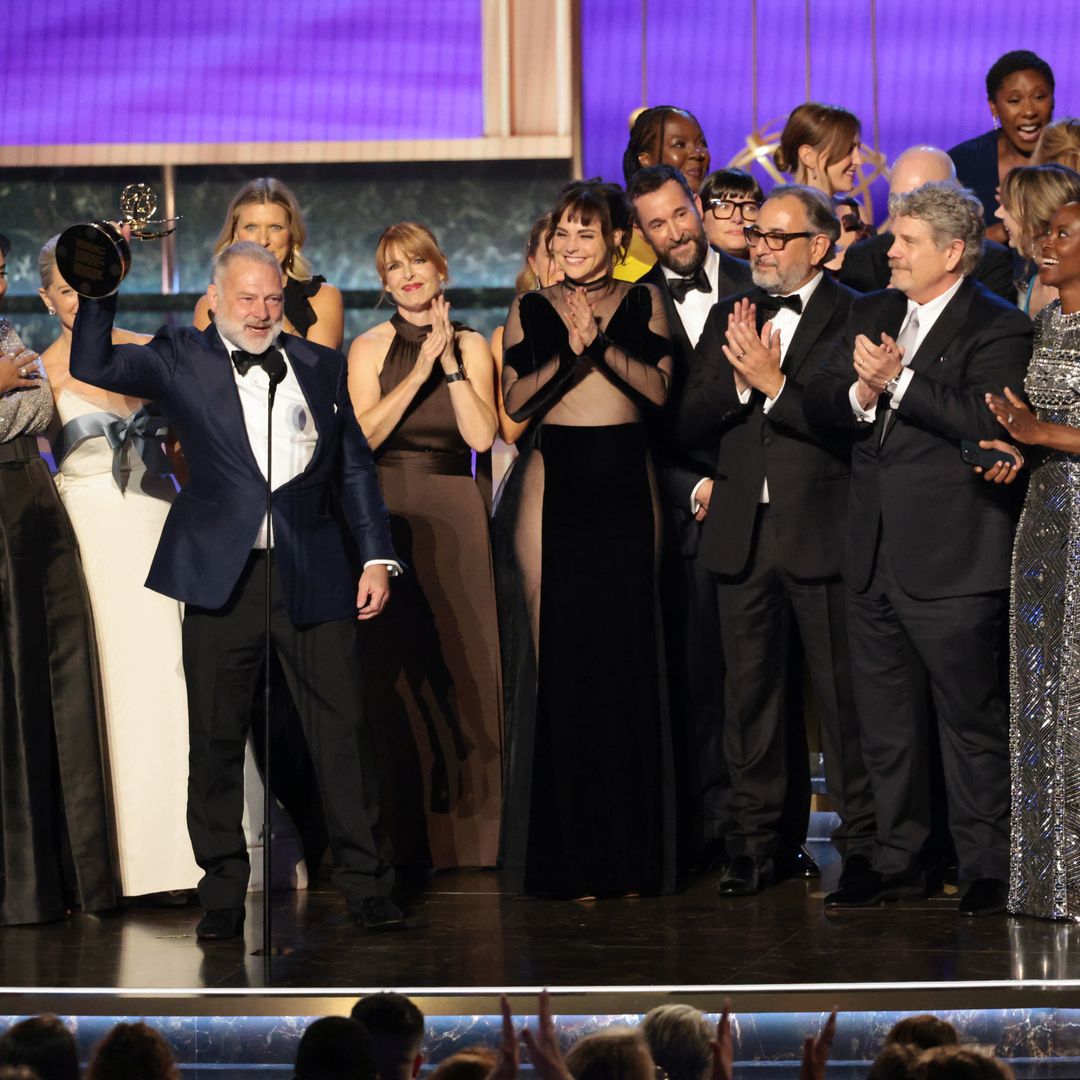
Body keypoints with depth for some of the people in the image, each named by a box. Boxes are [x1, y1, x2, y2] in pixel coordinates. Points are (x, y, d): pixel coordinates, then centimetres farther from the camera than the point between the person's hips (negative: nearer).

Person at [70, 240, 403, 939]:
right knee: (217, 736, 2)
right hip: (222, 572, -1)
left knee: (344, 727, 0)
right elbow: (91, 365, -4)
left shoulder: (320, 366, 14)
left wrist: (377, 557, 7)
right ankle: (223, 889, 12)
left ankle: (364, 881, 9)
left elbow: (355, 468, 15)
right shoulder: (182, 359, 8)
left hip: (314, 574, 1)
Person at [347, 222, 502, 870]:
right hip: (387, 514, 0)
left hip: (453, 517, 0)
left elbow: (482, 435, -6)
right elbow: (362, 434, -8)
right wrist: (420, 372, -14)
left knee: (460, 663, -3)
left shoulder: (471, 347, 7)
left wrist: (451, 362, -11)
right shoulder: (371, 348, 5)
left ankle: (464, 829, 4)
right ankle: (402, 834, 3)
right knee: (392, 668, -3)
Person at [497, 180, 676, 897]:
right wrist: (569, 352, -12)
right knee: (558, 656, -4)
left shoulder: (643, 302, 9)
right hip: (554, 482, 0)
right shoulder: (532, 310, 9)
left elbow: (659, 387, -2)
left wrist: (603, 344, -14)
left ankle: (629, 850, 5)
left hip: (624, 485, 0)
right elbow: (516, 401, 1)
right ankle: (567, 855, 1)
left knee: (626, 656, -2)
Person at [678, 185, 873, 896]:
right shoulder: (729, 318, 13)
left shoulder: (853, 317, -4)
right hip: (744, 535, 5)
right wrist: (736, 377, -11)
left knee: (844, 696, -1)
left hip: (823, 533, -5)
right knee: (753, 696, 9)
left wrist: (774, 382, -18)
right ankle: (765, 844, 16)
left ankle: (864, 841, 7)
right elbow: (692, 424, 6)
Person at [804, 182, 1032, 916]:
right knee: (884, 717, 13)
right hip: (875, 554, 7)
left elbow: (986, 421, -23)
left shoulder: (997, 329, -8)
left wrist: (898, 381, -19)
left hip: (951, 558, -7)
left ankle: (987, 869, 9)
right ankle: (899, 861, 23)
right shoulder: (873, 315, 14)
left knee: (972, 716, 0)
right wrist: (860, 393, -11)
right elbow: (818, 402, 10)